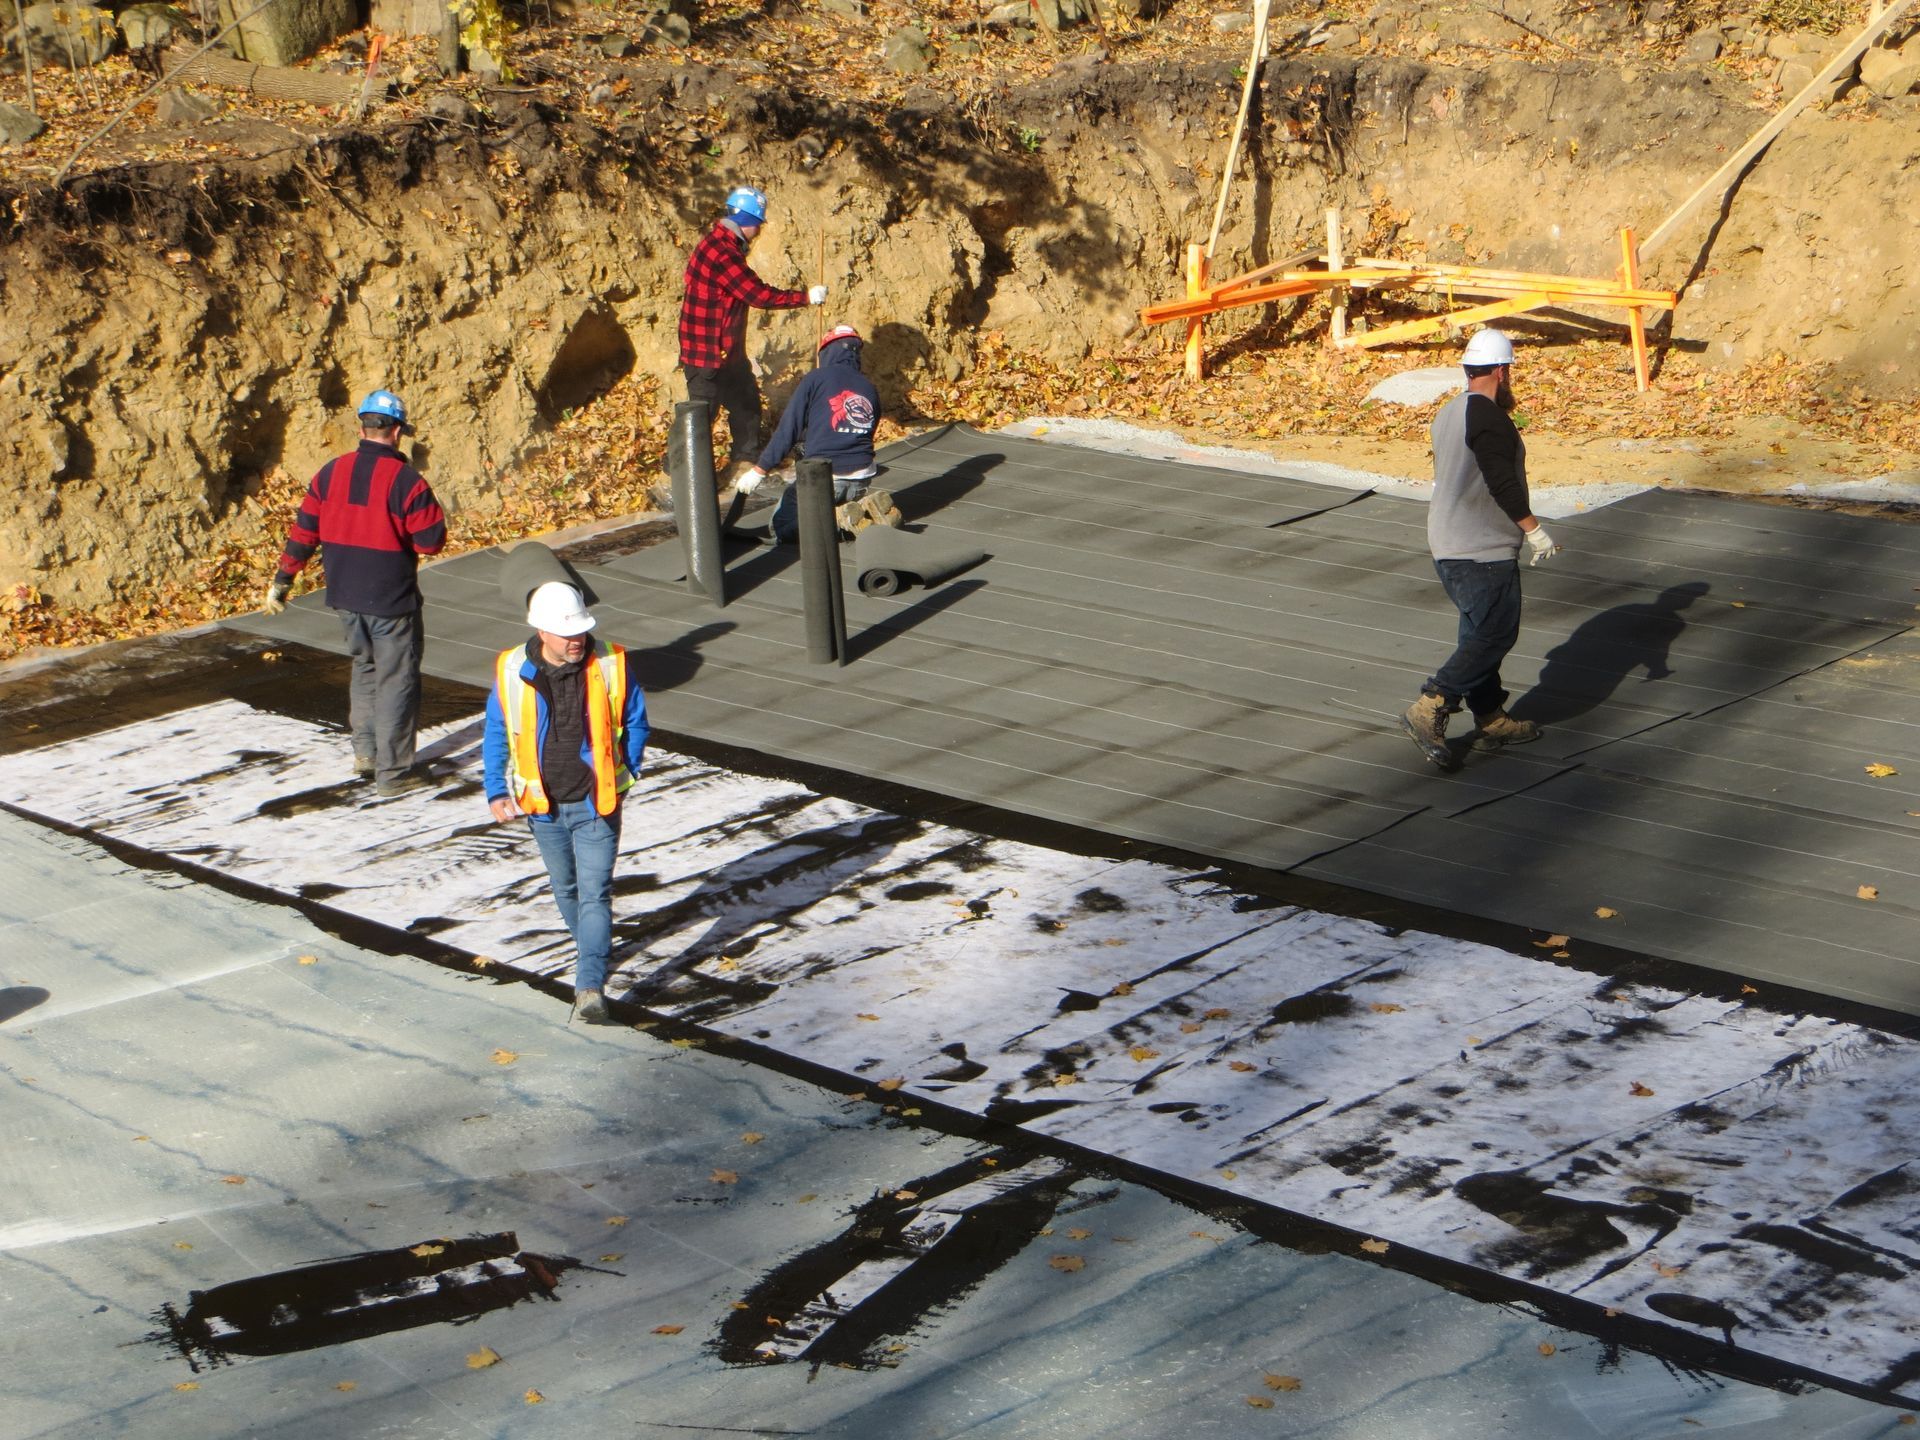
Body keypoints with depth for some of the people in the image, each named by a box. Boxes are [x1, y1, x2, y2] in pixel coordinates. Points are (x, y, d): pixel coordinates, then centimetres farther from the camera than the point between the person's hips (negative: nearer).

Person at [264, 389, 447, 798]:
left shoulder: (331, 473, 0)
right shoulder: (405, 480, -16)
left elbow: (303, 531, 4)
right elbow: (431, 541, -13)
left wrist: (282, 579, 13)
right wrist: (433, 515, 8)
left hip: (345, 596, 5)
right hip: (391, 600, -5)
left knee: (365, 667, 24)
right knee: (395, 681, 3)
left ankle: (365, 751, 23)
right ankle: (392, 772, 6)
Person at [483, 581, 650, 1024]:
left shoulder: (610, 665, -10)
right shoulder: (512, 672, -9)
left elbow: (636, 722, 4)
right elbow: (495, 735, 4)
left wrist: (624, 772, -2)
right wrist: (496, 790, -3)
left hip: (596, 804, -2)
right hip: (545, 806, 2)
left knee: (595, 893, -8)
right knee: (565, 889, 19)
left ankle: (590, 987, -10)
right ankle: (594, 947, 44)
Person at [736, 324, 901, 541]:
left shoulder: (817, 378, -3)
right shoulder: (870, 389, 11)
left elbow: (788, 429, -6)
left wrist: (759, 470, -2)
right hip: (860, 480, 5)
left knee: (782, 527, 7)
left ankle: (840, 517, -15)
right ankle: (867, 507, -1)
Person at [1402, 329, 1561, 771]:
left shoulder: (1448, 413, 14)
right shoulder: (1489, 417, -17)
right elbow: (1502, 482, -26)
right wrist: (1534, 530, -19)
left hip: (1448, 545, 10)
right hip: (1483, 552, -10)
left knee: (1480, 633, 16)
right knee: (1496, 634, -7)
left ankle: (1491, 720, 21)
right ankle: (1430, 709, -13)